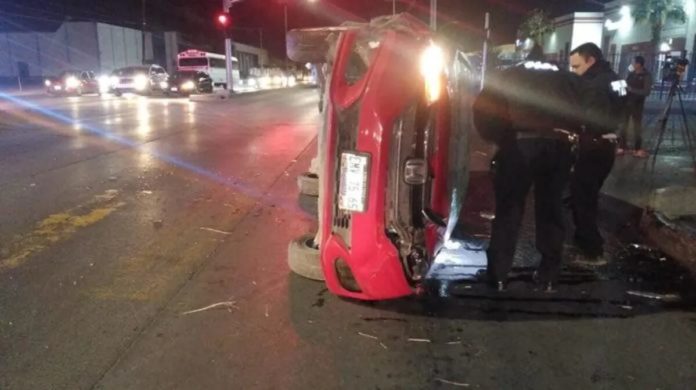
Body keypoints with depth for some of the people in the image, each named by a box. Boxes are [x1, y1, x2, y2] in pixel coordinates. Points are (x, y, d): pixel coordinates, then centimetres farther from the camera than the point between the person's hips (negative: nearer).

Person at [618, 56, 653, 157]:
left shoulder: (647, 76, -5)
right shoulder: (631, 74, 8)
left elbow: (647, 92, -14)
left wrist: (631, 89, -21)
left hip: (637, 104, -4)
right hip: (626, 102, 4)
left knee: (637, 126, 3)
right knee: (623, 125, 4)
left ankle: (637, 149, 10)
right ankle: (622, 147, 10)